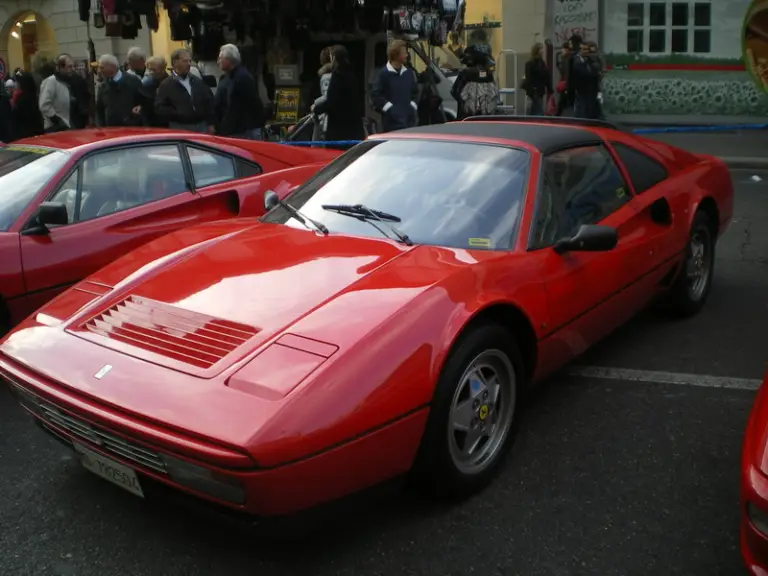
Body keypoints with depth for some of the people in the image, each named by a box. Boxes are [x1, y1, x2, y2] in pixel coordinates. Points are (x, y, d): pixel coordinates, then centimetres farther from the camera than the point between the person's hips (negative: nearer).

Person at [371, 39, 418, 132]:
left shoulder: (409, 72, 13)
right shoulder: (384, 73, -6)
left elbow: (415, 92, 23)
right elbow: (376, 95, -9)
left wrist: (413, 107, 8)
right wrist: (390, 109, -12)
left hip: (409, 119, 6)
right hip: (391, 121, -6)